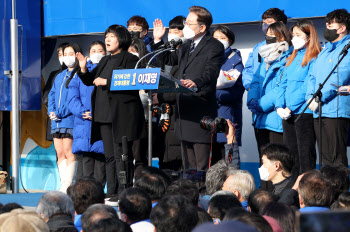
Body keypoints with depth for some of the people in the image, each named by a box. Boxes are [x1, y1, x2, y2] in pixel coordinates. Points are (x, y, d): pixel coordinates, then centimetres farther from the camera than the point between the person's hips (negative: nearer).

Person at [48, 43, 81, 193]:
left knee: (68, 152, -10)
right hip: (57, 121, 8)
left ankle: (68, 185, -9)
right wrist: (51, 111, 2)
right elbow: (52, 95, 21)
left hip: (70, 119, -7)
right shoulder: (60, 76, 23)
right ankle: (64, 184, 7)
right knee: (60, 153, 4)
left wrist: (60, 113, -15)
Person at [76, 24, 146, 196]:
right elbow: (90, 81, 23)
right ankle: (111, 193, 13)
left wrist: (107, 82, -16)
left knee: (121, 156, -9)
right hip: (104, 116, 8)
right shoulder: (105, 61, 20)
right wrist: (83, 69, 4)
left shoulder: (130, 60, -4)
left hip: (122, 116, -8)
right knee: (109, 156, 9)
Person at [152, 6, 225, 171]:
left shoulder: (214, 47, -8)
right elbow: (169, 59, 33)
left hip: (201, 114, -9)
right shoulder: (186, 46, 19)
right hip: (184, 111, 9)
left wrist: (196, 83, -43)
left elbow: (211, 72, -24)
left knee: (203, 166, -9)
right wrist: (158, 40, 21)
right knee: (188, 165, 13)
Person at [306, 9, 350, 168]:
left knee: (336, 157, -11)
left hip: (336, 111, -8)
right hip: (318, 111, 8)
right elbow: (313, 76, 21)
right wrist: (310, 96, 3)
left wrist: (320, 98, -16)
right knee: (325, 157, 9)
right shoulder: (325, 49, 22)